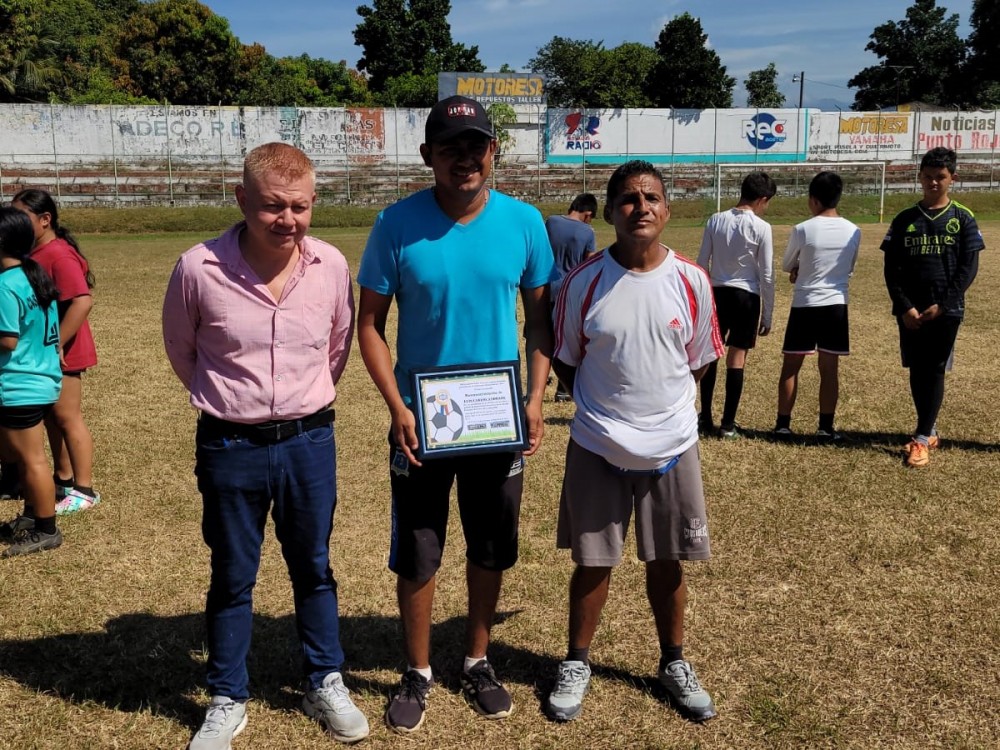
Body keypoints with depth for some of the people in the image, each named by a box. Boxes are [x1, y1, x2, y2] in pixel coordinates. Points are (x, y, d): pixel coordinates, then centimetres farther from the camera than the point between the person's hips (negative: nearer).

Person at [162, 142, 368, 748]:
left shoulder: (332, 266, -7)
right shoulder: (199, 269, -14)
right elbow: (182, 352, 3)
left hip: (310, 442, 2)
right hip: (231, 448, -1)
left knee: (314, 569, 16)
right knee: (232, 579, 14)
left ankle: (326, 685, 35)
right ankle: (228, 701, 33)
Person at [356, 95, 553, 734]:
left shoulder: (524, 222, -5)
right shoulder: (398, 225, -10)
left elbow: (540, 316, 4)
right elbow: (370, 323, -5)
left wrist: (536, 398, -7)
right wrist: (398, 409, -14)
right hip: (420, 420, -1)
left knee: (491, 550, 15)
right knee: (416, 556, 9)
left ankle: (478, 662, 37)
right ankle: (418, 673, 31)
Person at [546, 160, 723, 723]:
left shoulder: (691, 281, -5)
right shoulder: (585, 282, -9)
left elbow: (700, 361, 8)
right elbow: (565, 361, 3)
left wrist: (663, 403, 7)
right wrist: (605, 403, 1)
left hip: (672, 446, 1)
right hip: (597, 448, -1)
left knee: (667, 562, 14)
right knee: (593, 562, 10)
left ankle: (675, 664, 35)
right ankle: (577, 664, 31)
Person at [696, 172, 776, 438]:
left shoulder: (715, 220, 0)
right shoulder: (761, 228, -9)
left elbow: (702, 264, 3)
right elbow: (766, 275, -7)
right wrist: (767, 315, 1)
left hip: (717, 293, 3)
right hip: (747, 296, -3)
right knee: (737, 358, 4)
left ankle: (705, 419, 16)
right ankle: (728, 423, 8)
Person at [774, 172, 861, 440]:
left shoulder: (802, 230, -9)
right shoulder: (853, 232, 1)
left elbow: (786, 266, 6)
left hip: (804, 305, -2)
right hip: (836, 306, 3)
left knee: (791, 366, 8)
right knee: (830, 368, 7)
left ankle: (783, 424, 11)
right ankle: (826, 427, 10)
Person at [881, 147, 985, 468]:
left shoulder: (963, 219, 2)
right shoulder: (905, 220, 6)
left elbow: (968, 268, -3)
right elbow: (891, 269, 2)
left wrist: (942, 306, -13)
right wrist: (905, 307, -9)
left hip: (946, 310, -2)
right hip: (910, 311, 2)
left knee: (934, 372, -2)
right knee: (916, 372, 8)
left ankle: (921, 439, 1)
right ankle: (930, 430, 24)